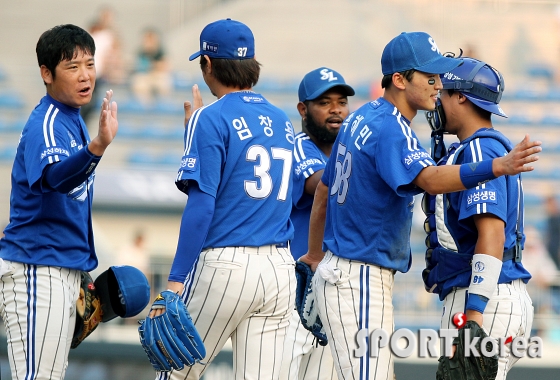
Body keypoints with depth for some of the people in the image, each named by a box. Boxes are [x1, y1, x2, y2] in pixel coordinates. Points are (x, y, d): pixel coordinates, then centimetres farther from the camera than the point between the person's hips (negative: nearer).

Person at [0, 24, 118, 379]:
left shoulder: (71, 120, 15)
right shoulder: (46, 123, -15)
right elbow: (54, 177, -36)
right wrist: (98, 146, -55)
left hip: (64, 270, 10)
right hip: (37, 270, -10)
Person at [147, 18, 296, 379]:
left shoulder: (211, 119, -5)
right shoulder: (283, 122, 14)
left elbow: (201, 205, -12)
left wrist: (176, 279, -13)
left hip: (226, 266, -6)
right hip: (282, 268, 6)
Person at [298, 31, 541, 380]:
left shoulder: (363, 117, 12)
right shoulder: (390, 129, -19)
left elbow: (323, 191, 22)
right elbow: (429, 179, -39)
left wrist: (315, 255, 34)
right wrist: (498, 167, -53)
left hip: (338, 270, 11)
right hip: (358, 281, -11)